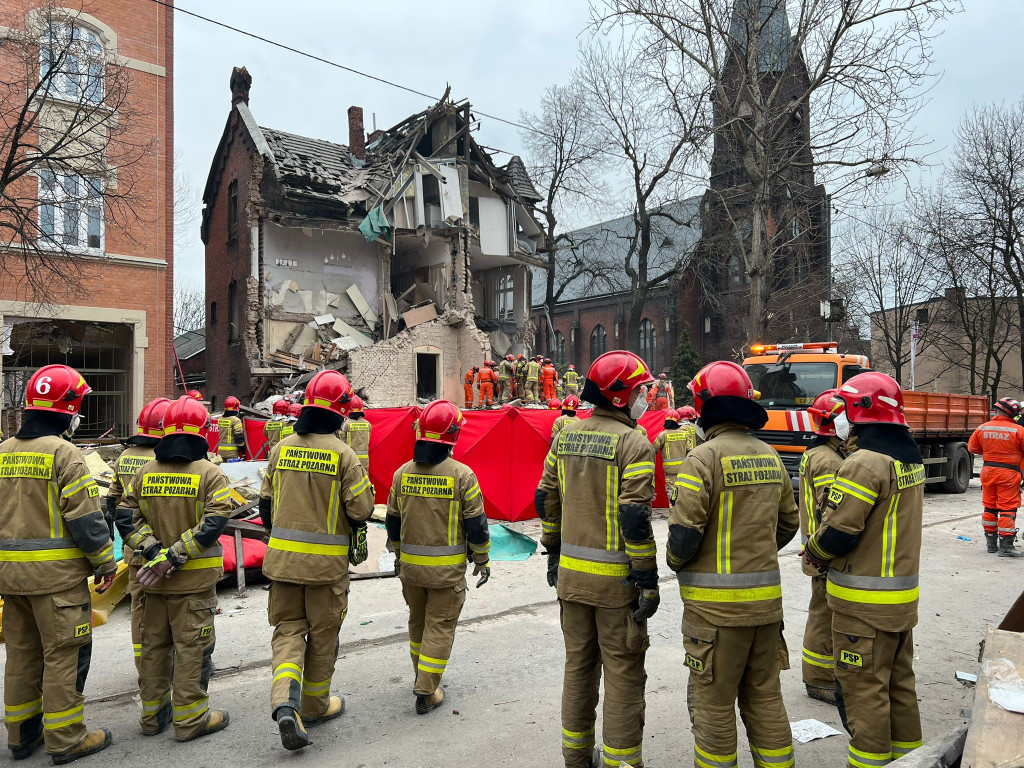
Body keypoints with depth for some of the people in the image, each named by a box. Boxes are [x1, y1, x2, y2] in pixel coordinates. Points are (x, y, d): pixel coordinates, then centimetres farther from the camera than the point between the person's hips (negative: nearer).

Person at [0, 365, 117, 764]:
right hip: (56, 573, -7)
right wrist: (106, 563, -6)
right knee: (64, 654, 3)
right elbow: (85, 518, -16)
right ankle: (64, 740, 11)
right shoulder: (63, 453, -15)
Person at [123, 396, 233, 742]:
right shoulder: (210, 474, -12)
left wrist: (155, 551, -10)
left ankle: (153, 713, 30)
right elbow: (213, 523, -20)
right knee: (192, 646, 4)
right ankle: (190, 718, 12)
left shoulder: (144, 473, 3)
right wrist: (175, 555, -17)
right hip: (195, 579, -5)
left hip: (153, 579, 5)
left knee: (154, 643, 17)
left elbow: (130, 517, -3)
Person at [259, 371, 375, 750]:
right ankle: (314, 705, 30)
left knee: (287, 628, 15)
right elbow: (361, 509, -16)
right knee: (322, 633, 14)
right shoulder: (343, 454, -15)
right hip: (326, 561, -4)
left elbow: (266, 501, 8)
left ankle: (284, 703, -4)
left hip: (282, 557, 4)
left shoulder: (281, 448, 1)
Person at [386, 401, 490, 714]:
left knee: (417, 621, 22)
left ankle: (422, 678, 38)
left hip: (410, 565, 5)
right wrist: (482, 560, 3)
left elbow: (392, 521, 8)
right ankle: (426, 692, 10)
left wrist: (398, 554, 23)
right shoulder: (462, 475, -15)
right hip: (448, 569, -5)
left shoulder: (402, 473, -1)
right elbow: (476, 524, -11)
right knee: (440, 626, 7)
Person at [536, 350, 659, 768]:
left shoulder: (566, 436, 6)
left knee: (578, 664, 19)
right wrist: (648, 580, -13)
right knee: (623, 674, 8)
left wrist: (553, 553, 20)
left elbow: (546, 498, 10)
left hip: (571, 573, 7)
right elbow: (635, 518, -20)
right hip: (616, 578, -6)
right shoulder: (633, 443, -14)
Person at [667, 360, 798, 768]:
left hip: (716, 603, -7)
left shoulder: (704, 457, -16)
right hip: (766, 597, 7)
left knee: (714, 702, 7)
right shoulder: (770, 456, 7)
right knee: (765, 696, 20)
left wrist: (676, 564, 1)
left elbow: (684, 532, -18)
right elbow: (788, 522, 15)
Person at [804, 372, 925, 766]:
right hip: (903, 593, 9)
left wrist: (813, 553, -4)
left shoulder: (866, 462, -22)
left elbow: (838, 531, -23)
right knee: (899, 682, 21)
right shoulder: (910, 456, 8)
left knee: (863, 689, 3)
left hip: (864, 601, -9)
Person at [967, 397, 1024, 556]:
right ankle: (1005, 546, -1)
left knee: (989, 506, 13)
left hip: (988, 470, 4)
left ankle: (991, 543, 21)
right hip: (1009, 473, -4)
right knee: (1007, 509, -1)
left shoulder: (982, 428, -1)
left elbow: (972, 447, 9)